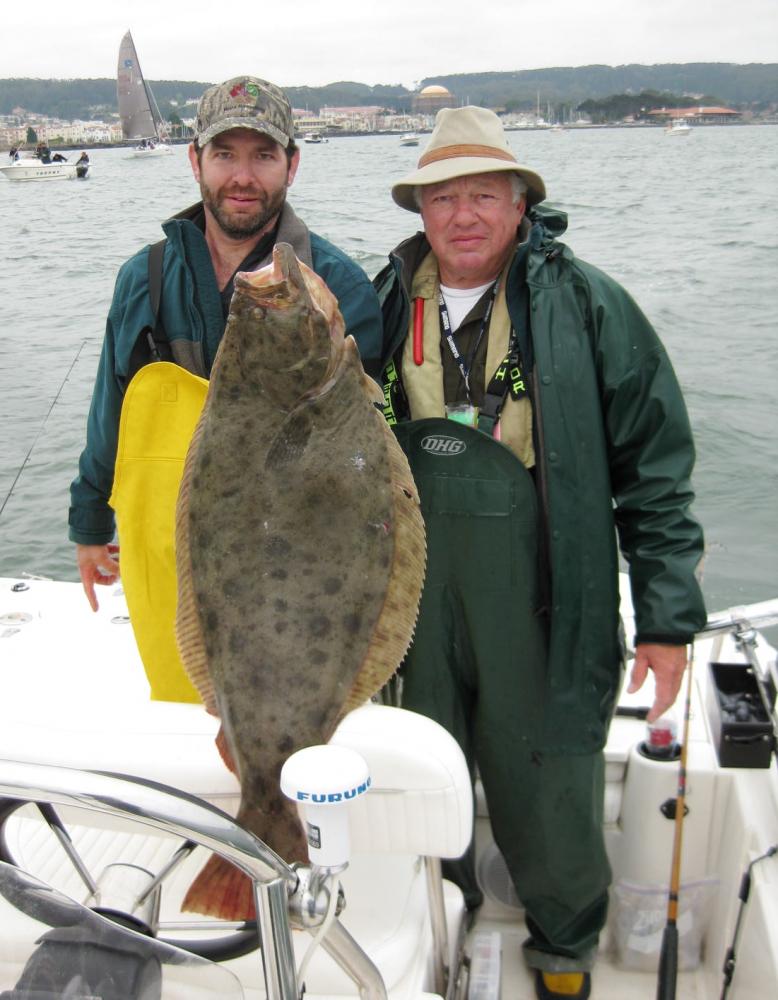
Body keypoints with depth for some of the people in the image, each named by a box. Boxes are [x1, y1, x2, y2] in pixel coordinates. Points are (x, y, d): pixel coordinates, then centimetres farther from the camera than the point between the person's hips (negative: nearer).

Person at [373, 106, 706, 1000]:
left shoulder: (585, 305, -5)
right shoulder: (387, 306, 5)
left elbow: (654, 466, -5)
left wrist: (668, 615, -8)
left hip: (541, 612, -3)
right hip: (411, 606, 4)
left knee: (548, 791, 11)